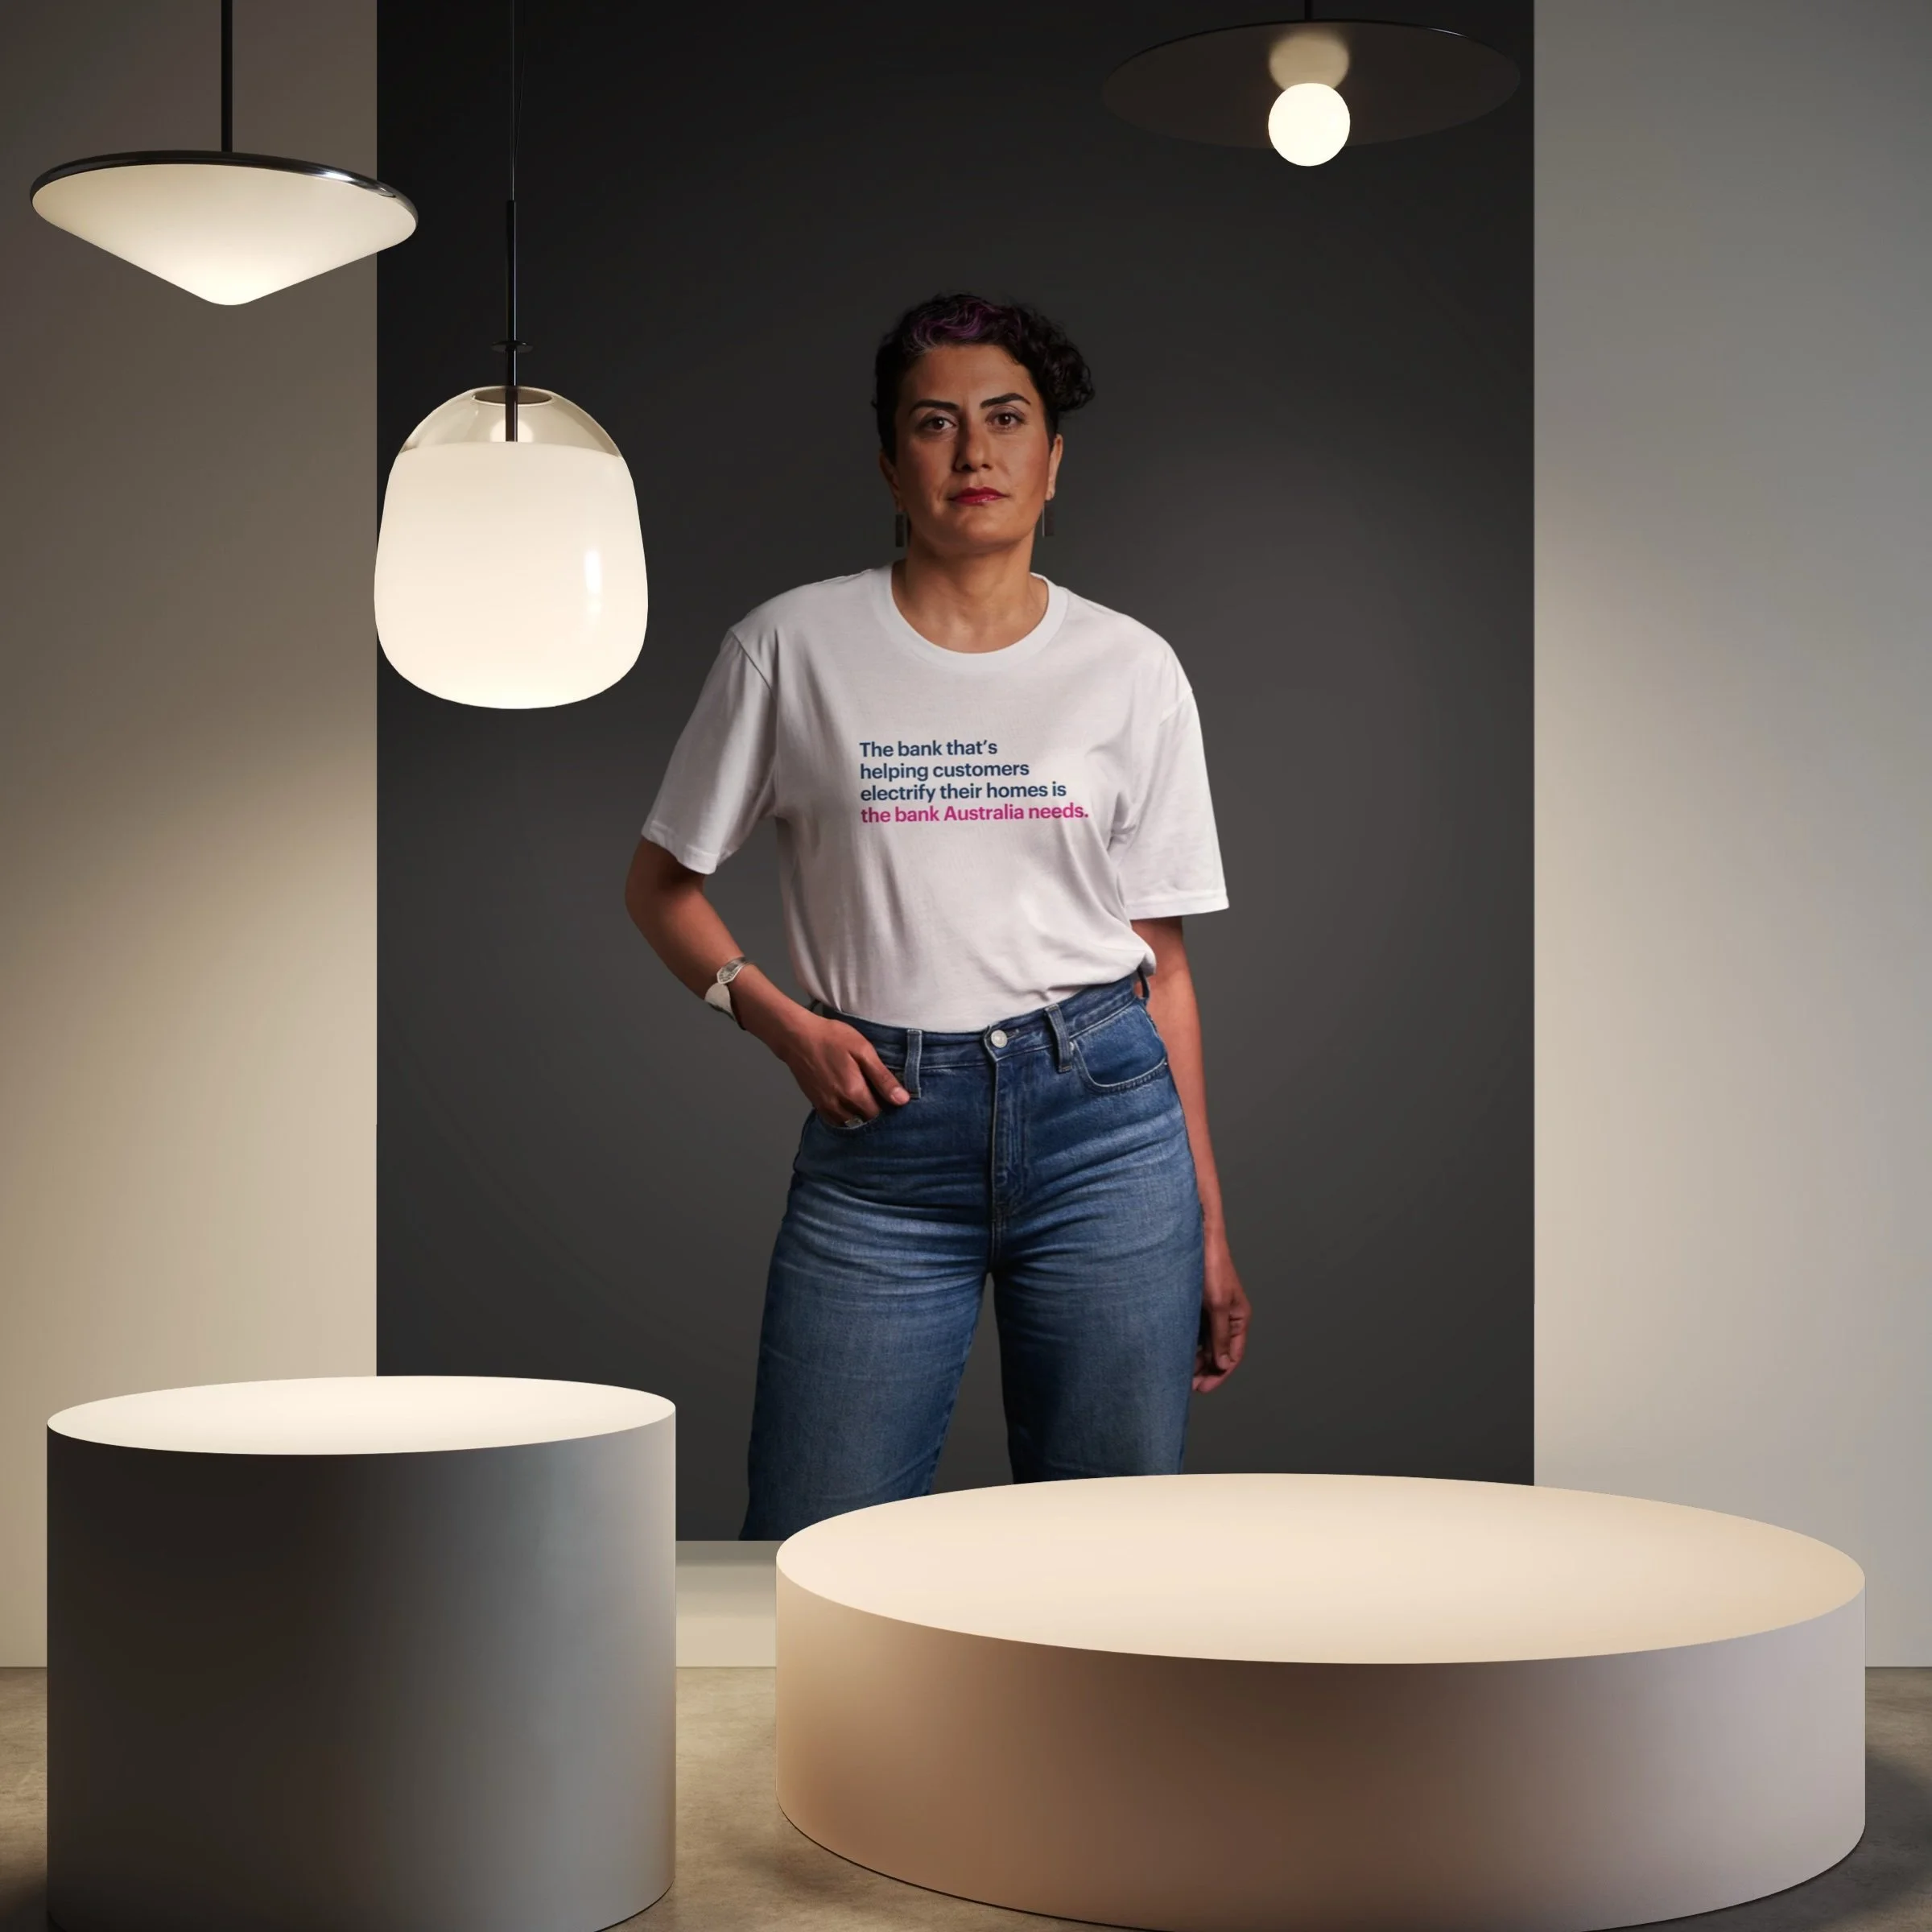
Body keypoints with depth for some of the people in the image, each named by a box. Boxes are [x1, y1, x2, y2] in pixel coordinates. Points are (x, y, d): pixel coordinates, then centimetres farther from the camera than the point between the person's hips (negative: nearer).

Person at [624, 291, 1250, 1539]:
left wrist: (1210, 1225, 6)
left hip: (1104, 1118, 1)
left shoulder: (1131, 670, 7)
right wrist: (778, 1019, -7)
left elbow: (1161, 961, 8)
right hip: (880, 1127, -1)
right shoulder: (793, 648, 3)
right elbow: (663, 883, 11)